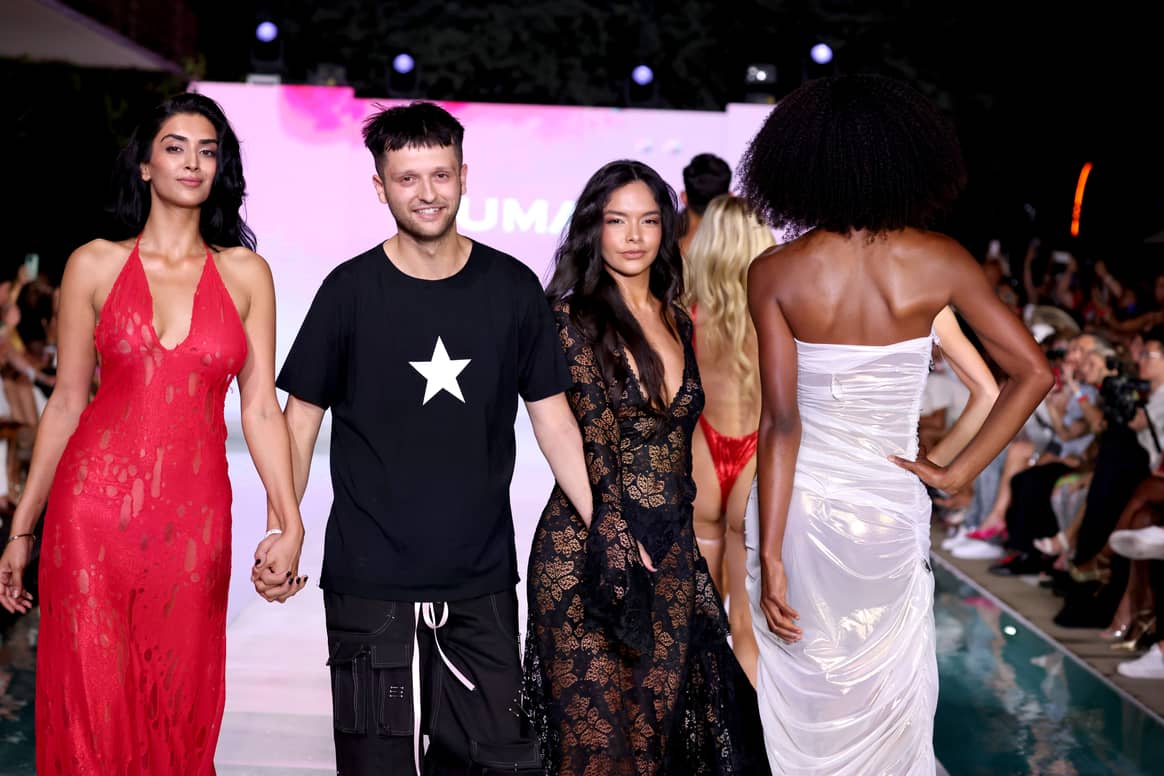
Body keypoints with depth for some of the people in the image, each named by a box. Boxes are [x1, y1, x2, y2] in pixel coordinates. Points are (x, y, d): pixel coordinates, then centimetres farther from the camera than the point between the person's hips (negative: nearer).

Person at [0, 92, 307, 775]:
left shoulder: (246, 274, 6)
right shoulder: (95, 265, 4)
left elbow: (261, 409, 2)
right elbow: (67, 402, 7)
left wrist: (288, 522, -9)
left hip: (194, 518, 1)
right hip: (94, 505, -1)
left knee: (178, 711, 7)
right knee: (92, 707, 1)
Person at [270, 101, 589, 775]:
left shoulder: (513, 287, 2)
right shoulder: (351, 290, -2)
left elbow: (552, 415, 7)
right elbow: (301, 417, 2)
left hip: (482, 582, 2)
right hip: (370, 584, -2)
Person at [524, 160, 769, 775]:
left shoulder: (676, 322, 11)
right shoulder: (574, 319, -7)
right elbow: (590, 445, -14)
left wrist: (684, 547, 14)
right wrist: (619, 545, -20)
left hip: (671, 555, 6)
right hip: (589, 551, -6)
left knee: (662, 719, 9)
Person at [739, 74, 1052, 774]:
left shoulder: (775, 274, -11)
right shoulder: (940, 262, -7)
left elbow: (780, 422, -14)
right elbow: (1034, 372, -5)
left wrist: (770, 557, -11)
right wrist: (957, 473, -1)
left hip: (796, 506, -1)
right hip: (890, 507, 1)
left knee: (800, 696, 15)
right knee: (887, 702, 17)